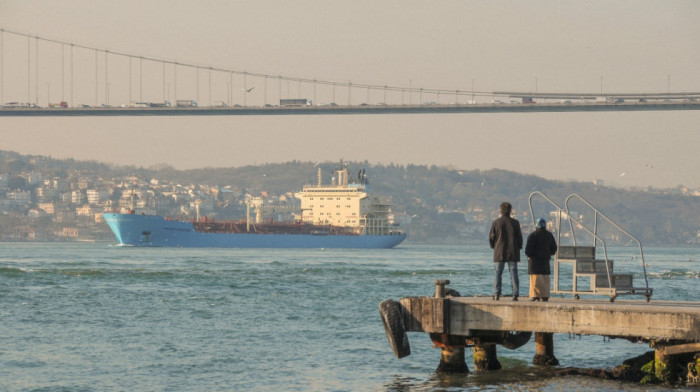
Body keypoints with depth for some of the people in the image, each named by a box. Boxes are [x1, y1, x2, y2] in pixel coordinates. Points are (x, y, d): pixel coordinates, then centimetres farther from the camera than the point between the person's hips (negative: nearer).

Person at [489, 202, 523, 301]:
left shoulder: (496, 223, -4)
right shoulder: (515, 223, -3)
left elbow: (491, 237, -1)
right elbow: (519, 237, 1)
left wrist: (494, 246, 16)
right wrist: (518, 248, 15)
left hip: (499, 252, 0)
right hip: (512, 252, 0)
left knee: (498, 273, 4)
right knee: (513, 273, 2)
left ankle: (496, 294, -4)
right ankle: (515, 294, -3)